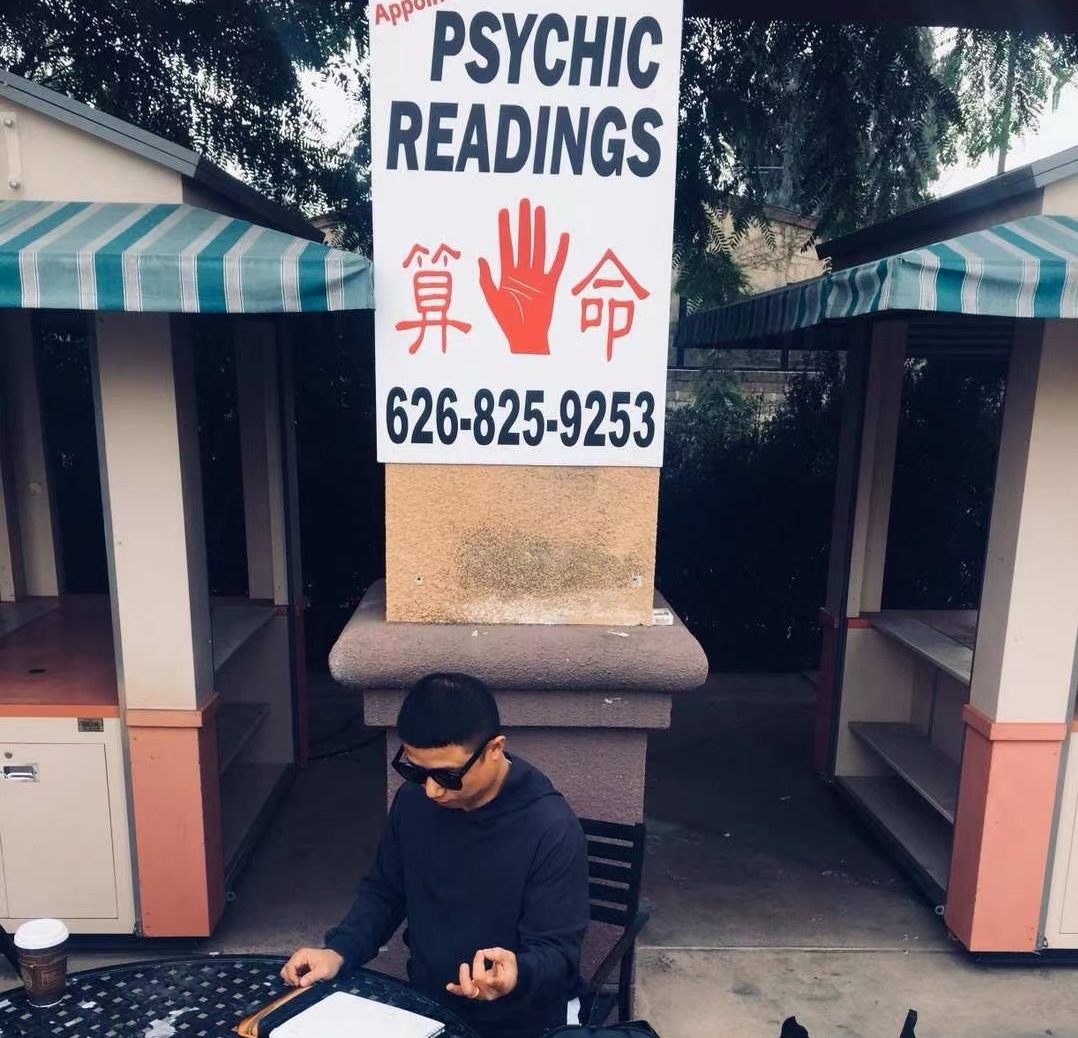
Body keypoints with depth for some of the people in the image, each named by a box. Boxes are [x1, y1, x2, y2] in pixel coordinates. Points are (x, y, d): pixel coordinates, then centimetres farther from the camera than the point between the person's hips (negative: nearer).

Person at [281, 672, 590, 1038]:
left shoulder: (553, 830, -25)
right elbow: (383, 892, 5)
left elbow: (557, 951, -19)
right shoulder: (412, 800, -9)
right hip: (423, 1003, 3)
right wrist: (339, 951, -10)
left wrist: (517, 975, -38)